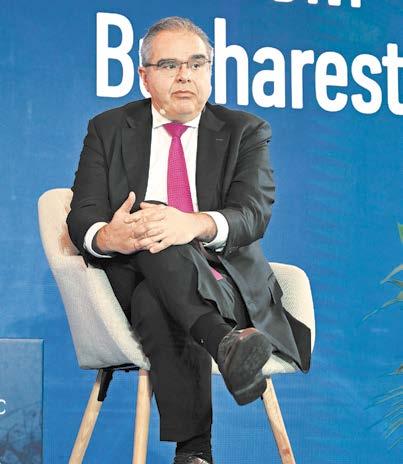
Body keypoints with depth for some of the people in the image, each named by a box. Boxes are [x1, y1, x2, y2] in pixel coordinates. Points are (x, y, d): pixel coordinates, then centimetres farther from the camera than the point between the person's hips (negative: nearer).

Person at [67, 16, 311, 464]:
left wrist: (196, 224, -33)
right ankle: (225, 340, -52)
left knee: (158, 304, -36)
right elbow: (82, 216, 1)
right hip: (137, 276, 1)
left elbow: (254, 213, -8)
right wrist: (107, 237, -26)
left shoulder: (246, 132, 10)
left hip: (228, 281, 0)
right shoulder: (108, 130, 13)